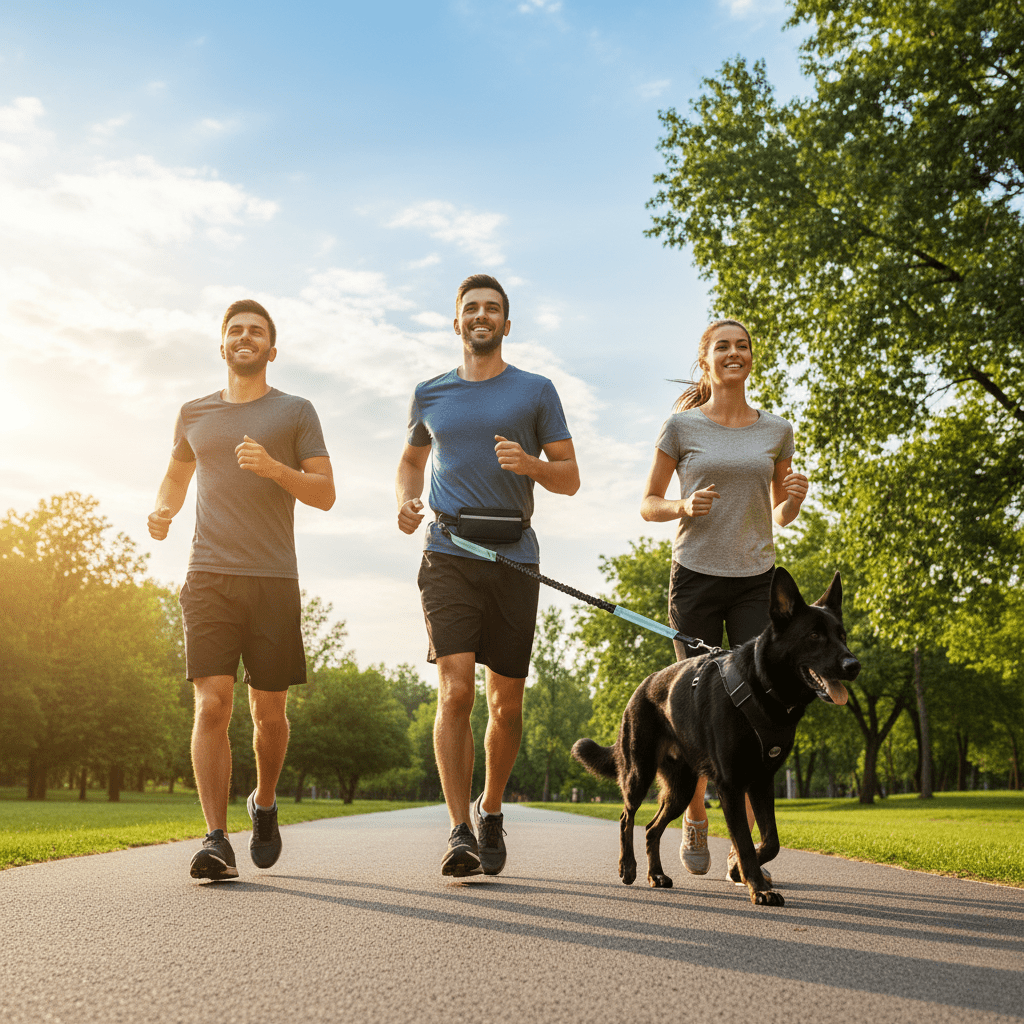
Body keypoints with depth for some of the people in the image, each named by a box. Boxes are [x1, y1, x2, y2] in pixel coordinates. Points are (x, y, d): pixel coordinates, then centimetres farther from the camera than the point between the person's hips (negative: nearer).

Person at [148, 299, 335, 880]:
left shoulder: (295, 412, 9)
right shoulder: (194, 414, 17)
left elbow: (325, 493, 3)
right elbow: (178, 474, 32)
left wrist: (274, 468, -15)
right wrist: (162, 510, 10)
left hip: (274, 579, -1)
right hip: (209, 577, 1)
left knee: (269, 712, 5)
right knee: (212, 705, -12)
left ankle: (265, 803, 31)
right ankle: (217, 842, -11)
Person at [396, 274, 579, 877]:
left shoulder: (535, 392, 9)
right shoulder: (430, 395, 14)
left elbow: (570, 478, 8)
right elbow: (412, 460, 29)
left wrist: (529, 463, -13)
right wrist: (406, 501, 7)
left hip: (513, 560, 0)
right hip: (448, 557, 0)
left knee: (507, 702, 7)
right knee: (455, 692, -15)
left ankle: (491, 810, 29)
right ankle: (461, 833, -11)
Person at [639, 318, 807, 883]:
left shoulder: (776, 430, 9)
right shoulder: (681, 426, 2)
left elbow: (780, 516, 16)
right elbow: (648, 505, 6)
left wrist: (795, 497, -6)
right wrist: (684, 507, -14)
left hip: (756, 581, 2)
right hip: (695, 576, -2)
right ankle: (695, 819, 27)